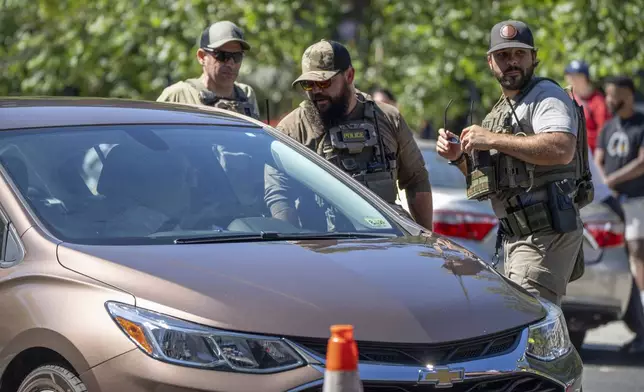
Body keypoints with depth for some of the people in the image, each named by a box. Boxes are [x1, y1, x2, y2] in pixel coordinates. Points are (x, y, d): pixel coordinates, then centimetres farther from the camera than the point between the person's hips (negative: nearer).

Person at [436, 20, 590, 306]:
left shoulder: (546, 95, -6)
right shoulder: (502, 110, 23)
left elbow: (562, 149, -25)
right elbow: (493, 178, 29)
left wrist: (492, 140, -20)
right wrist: (460, 158, 8)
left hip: (545, 235, -10)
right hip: (517, 237, 10)